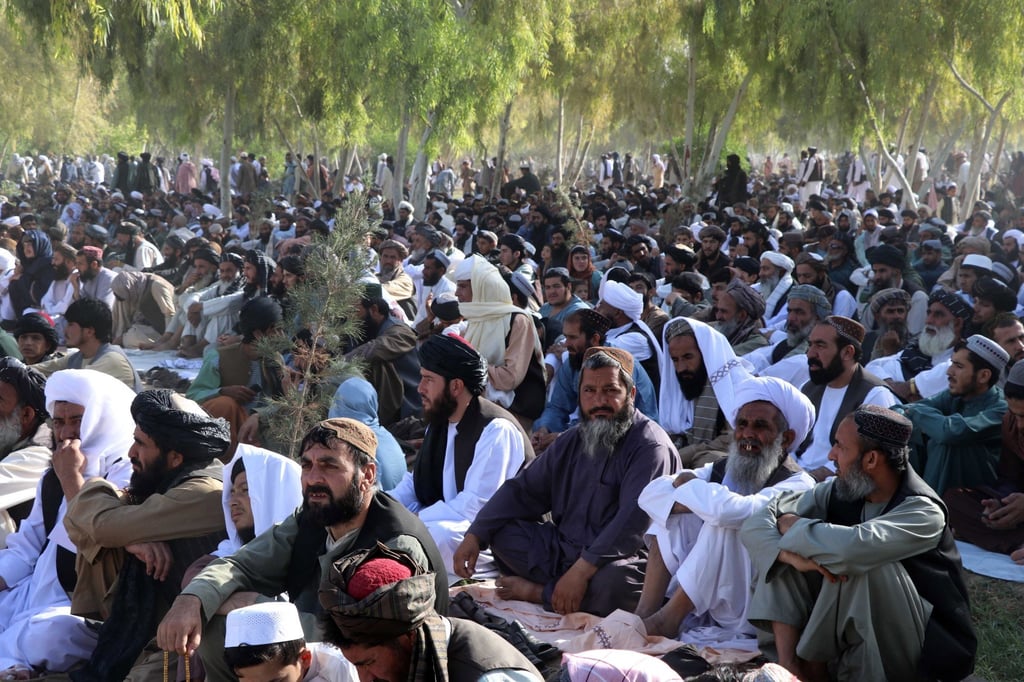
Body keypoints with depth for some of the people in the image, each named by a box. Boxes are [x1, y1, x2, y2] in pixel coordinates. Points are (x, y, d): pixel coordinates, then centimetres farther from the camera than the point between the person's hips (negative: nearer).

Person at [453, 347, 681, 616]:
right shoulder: (571, 441, 12)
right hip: (562, 551, 7)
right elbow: (523, 490, 14)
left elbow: (634, 520, -25)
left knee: (615, 582, -39)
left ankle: (537, 592, -13)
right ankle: (564, 595, -17)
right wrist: (475, 535, 0)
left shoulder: (650, 446, -13)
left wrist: (581, 570, -32)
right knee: (501, 530, -5)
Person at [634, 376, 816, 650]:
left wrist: (689, 485, -12)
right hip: (699, 607, 6)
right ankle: (645, 614, -13)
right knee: (669, 508, -5)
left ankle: (668, 618, -18)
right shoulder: (719, 470, 8)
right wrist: (702, 498, -21)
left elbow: (733, 511, -31)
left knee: (724, 524, -26)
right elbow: (650, 494, -5)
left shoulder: (798, 486, -12)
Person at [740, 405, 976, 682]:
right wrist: (792, 555, -30)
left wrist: (794, 527, -23)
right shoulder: (838, 491, -6)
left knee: (867, 564, -32)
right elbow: (755, 524, -9)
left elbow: (852, 547, -42)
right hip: (848, 629, 6)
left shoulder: (922, 512, -23)